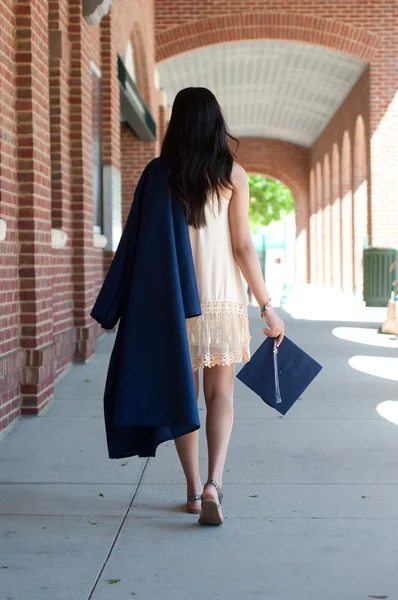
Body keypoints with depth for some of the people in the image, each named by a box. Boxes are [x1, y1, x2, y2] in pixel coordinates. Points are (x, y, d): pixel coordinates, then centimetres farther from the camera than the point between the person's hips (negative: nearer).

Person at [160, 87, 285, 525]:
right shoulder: (232, 174, -2)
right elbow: (242, 246, -5)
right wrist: (267, 307, 0)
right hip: (222, 297, -1)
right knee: (220, 394, 5)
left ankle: (193, 489, 14)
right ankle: (213, 484, -13)